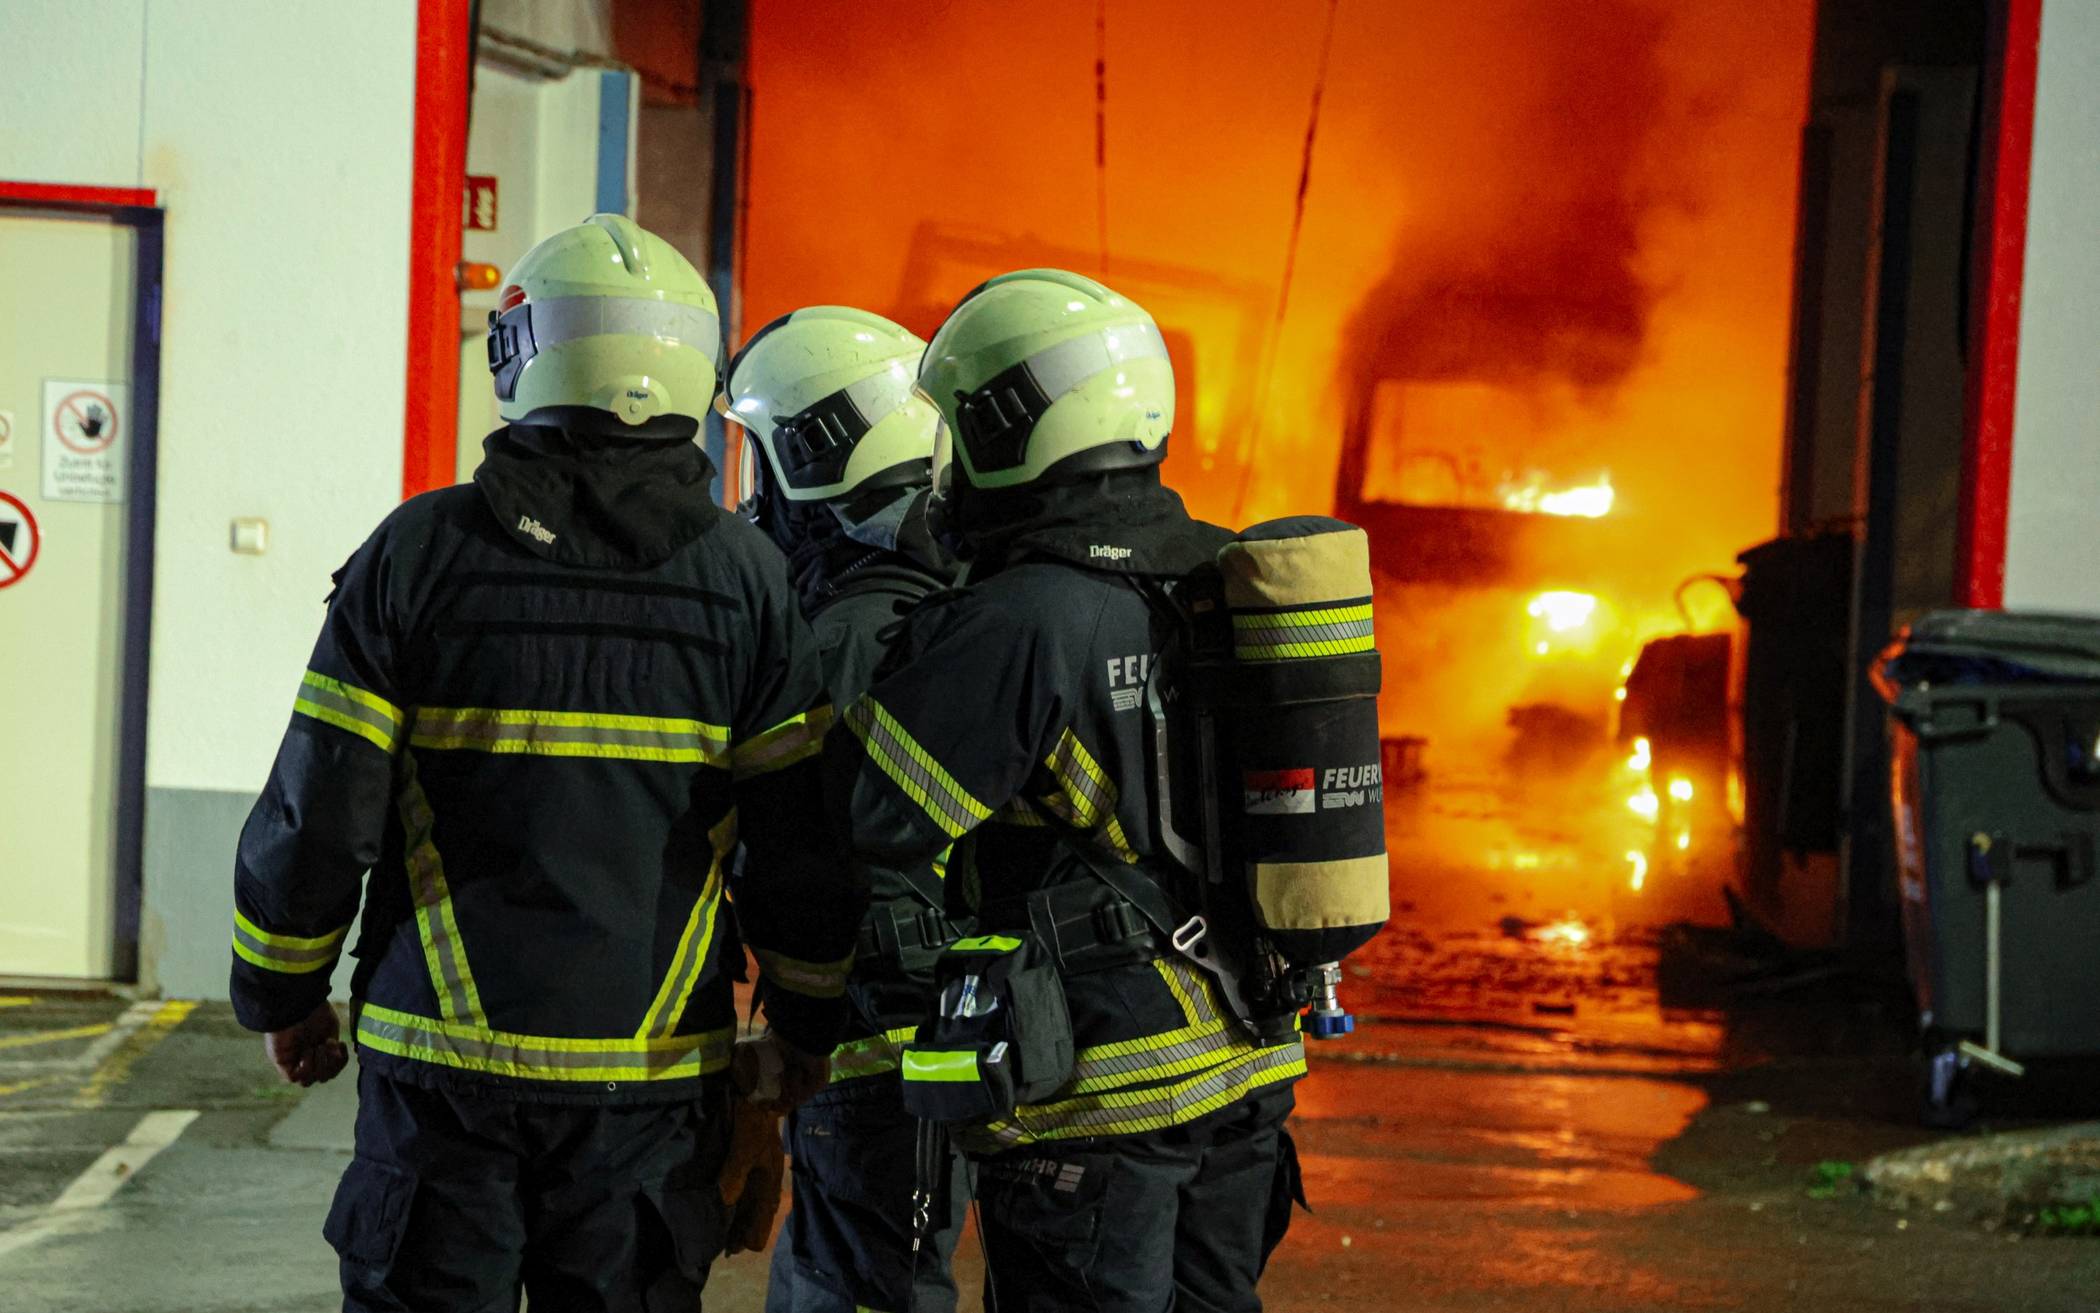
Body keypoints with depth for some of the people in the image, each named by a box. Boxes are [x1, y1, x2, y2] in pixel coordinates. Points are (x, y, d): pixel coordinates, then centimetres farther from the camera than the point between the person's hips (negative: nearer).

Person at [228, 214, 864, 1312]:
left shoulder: (420, 551, -5)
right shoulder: (748, 580, -2)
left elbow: (316, 816, -5)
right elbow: (805, 842, 0)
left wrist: (283, 996, 11)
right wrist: (803, 1026, 15)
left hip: (442, 1056, -1)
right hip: (650, 1072, 1)